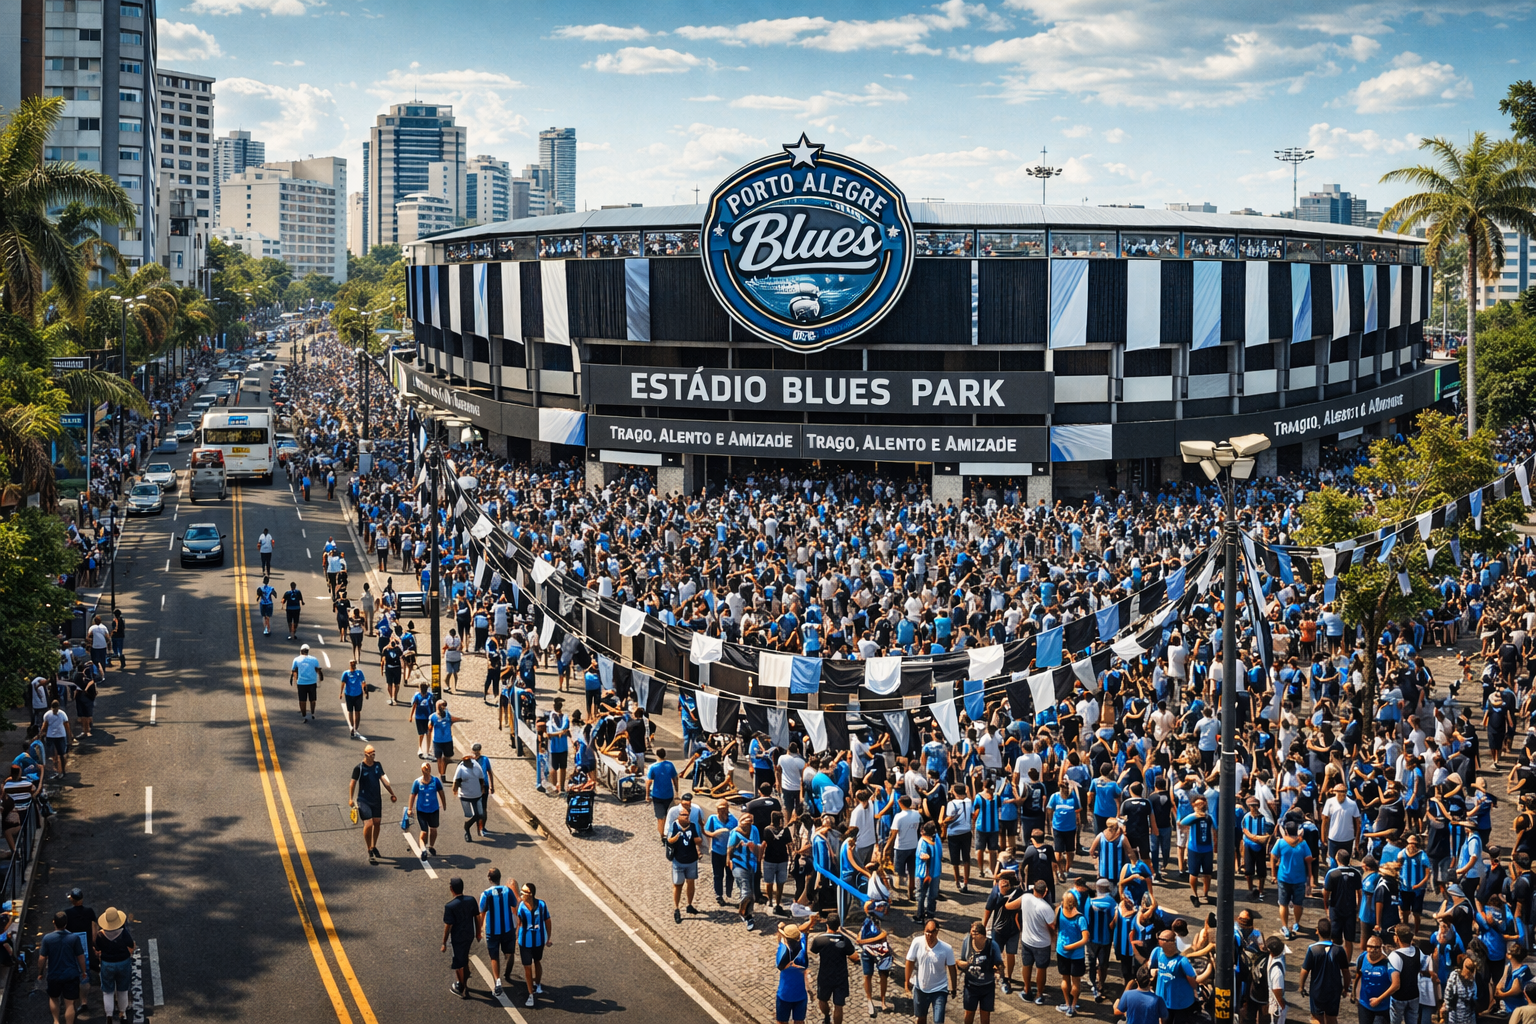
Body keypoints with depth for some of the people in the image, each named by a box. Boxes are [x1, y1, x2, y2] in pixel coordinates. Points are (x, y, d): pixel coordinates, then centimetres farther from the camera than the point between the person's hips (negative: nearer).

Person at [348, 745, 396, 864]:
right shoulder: (359, 768, -10)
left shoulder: (377, 765, 4)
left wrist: (392, 793, 8)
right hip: (364, 800, -5)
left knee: (376, 823, 13)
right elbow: (353, 783, -6)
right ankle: (370, 852, -6)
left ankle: (374, 847, 34)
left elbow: (383, 779, 10)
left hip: (376, 799, 5)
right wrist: (351, 798, -10)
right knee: (368, 824, -15)